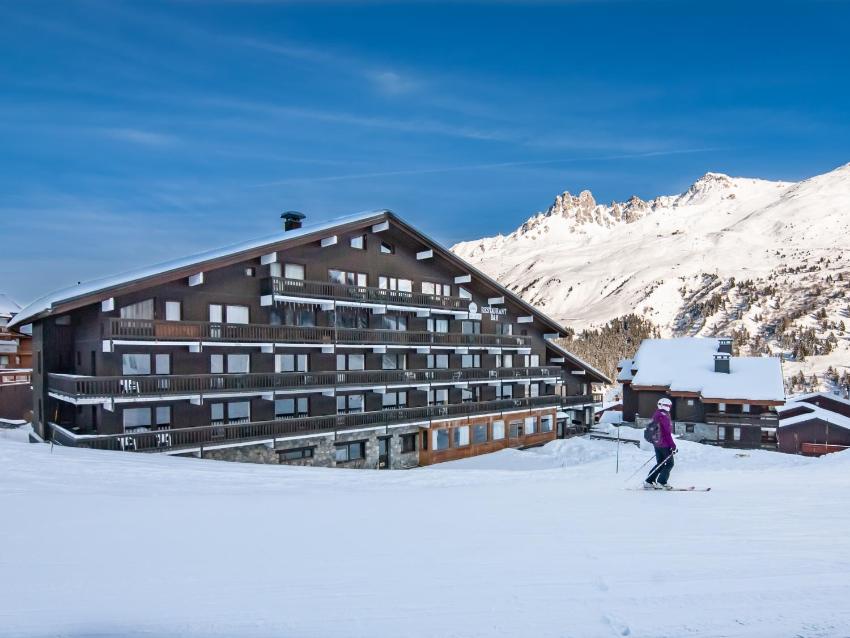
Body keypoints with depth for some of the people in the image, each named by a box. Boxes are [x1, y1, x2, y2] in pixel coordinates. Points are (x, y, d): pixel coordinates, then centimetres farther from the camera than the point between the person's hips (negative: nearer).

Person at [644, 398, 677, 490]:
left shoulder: (656, 415, 11)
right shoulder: (664, 416, -17)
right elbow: (667, 433, -18)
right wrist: (673, 445, -13)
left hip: (657, 444, 9)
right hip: (665, 445, -9)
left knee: (660, 464, 14)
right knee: (669, 464, 4)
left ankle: (648, 481, 10)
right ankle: (661, 482, -1)